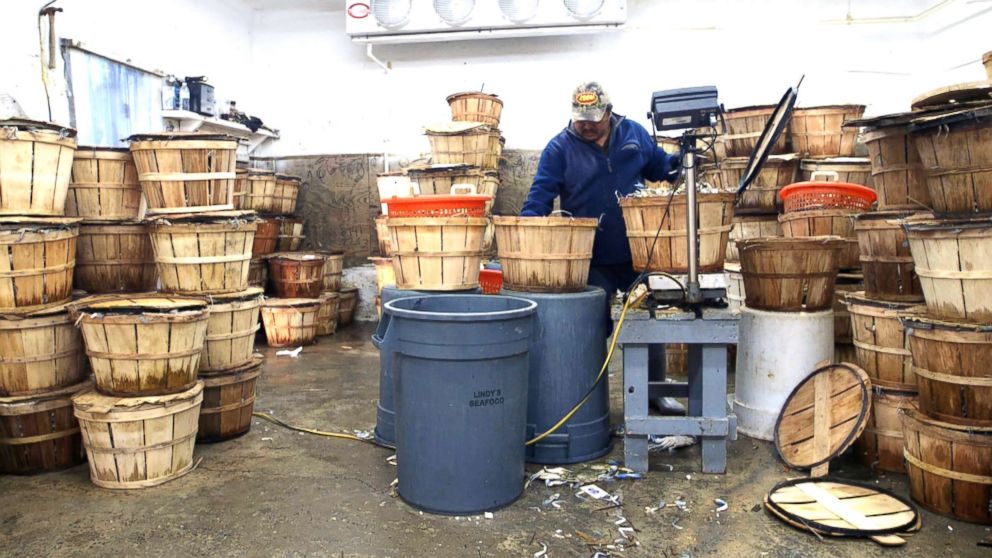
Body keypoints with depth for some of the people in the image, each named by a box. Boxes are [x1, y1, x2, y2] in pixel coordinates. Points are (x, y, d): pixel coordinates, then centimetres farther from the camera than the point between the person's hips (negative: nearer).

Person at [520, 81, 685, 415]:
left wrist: (680, 163, -5)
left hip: (637, 253, 3)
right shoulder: (560, 148, -4)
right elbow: (540, 196, -9)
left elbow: (661, 166, 16)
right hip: (591, 259, -3)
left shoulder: (634, 134, 4)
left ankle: (656, 390, 30)